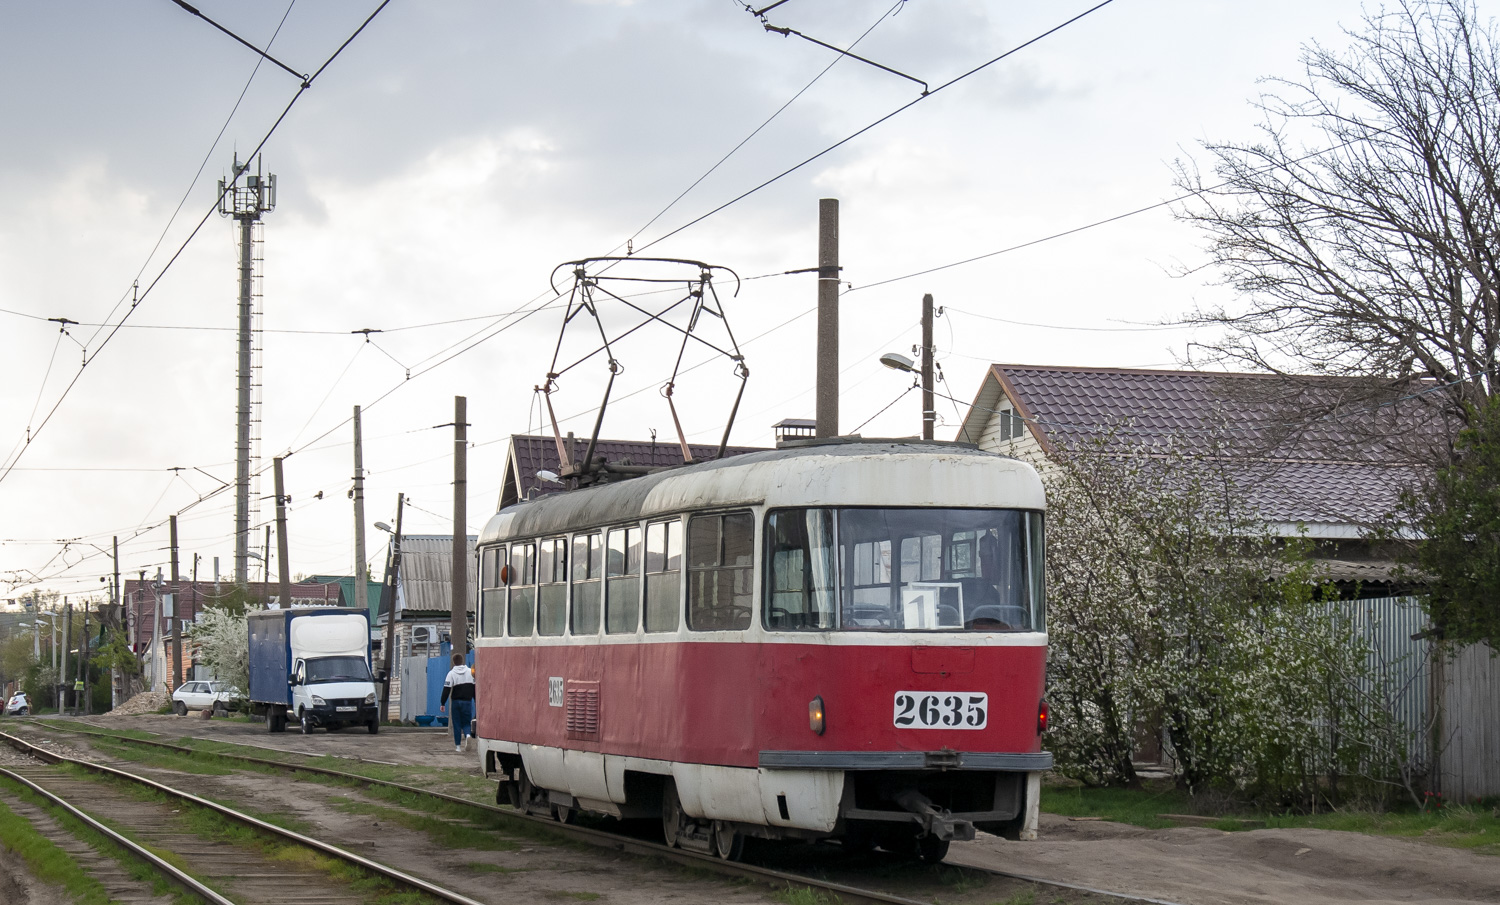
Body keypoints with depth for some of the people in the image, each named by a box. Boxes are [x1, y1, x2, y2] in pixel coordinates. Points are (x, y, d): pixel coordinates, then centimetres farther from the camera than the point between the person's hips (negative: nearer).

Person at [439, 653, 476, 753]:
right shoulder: (470, 672, 4)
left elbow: (446, 690, -8)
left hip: (456, 702, -1)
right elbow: (475, 687, 7)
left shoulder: (451, 673, -4)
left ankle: (458, 745, 6)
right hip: (467, 702, 1)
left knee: (456, 724, 7)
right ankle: (467, 734, -24)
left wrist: (443, 703, -4)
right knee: (466, 722, 8)